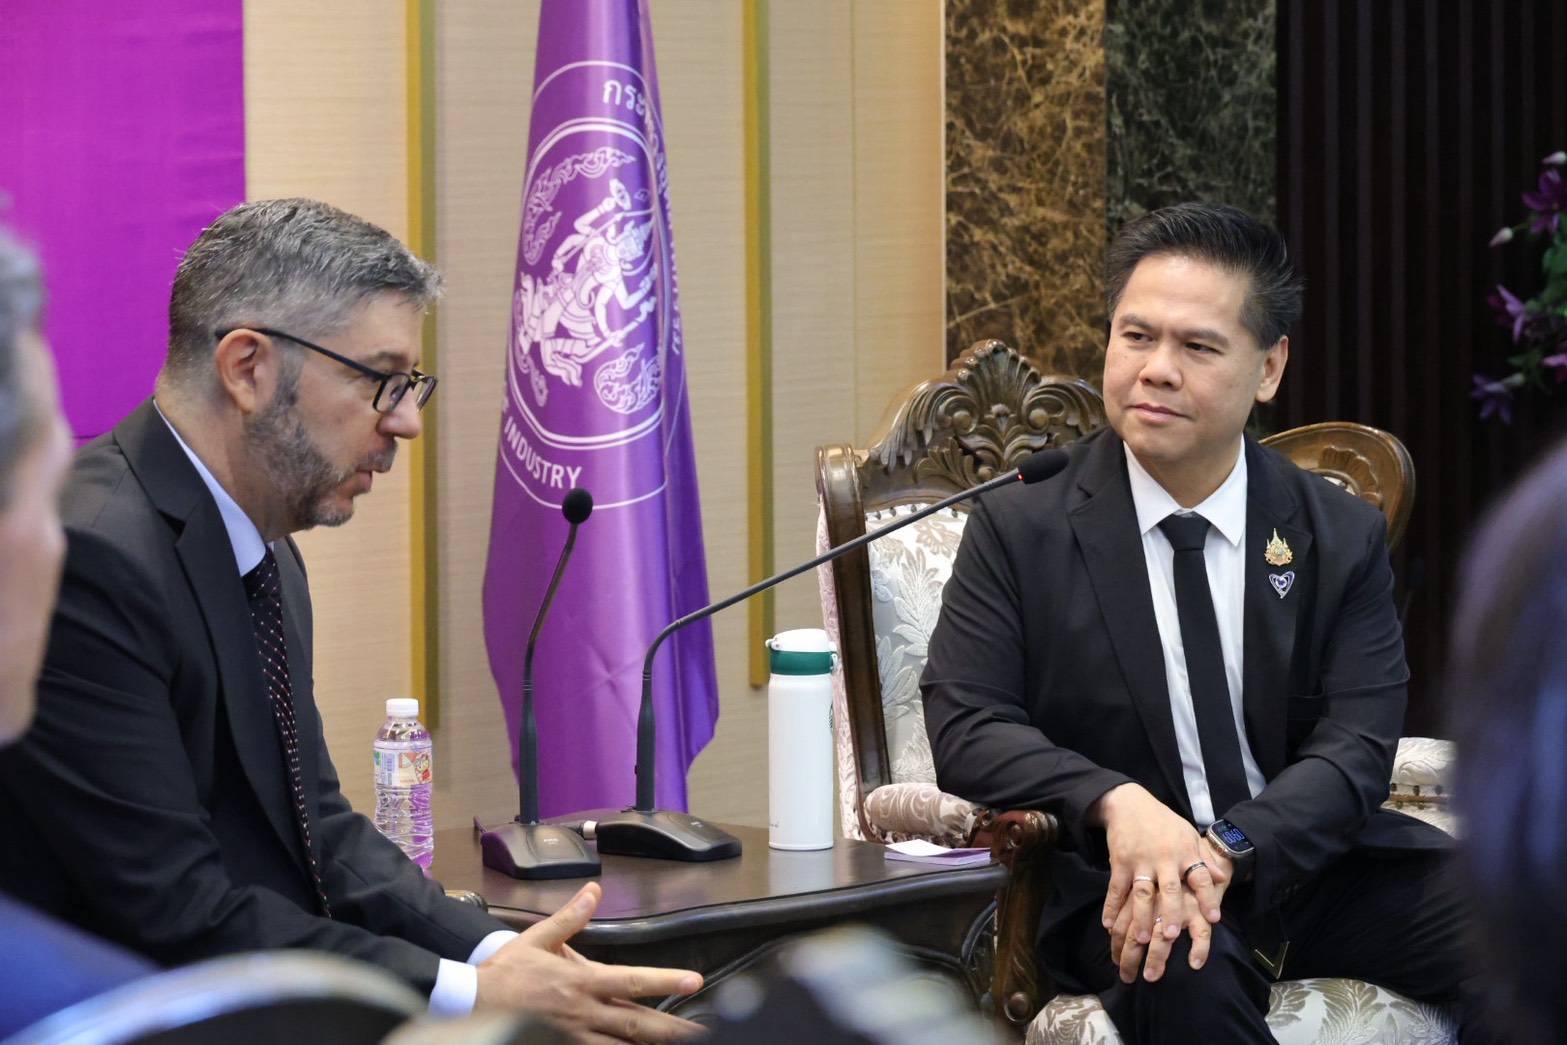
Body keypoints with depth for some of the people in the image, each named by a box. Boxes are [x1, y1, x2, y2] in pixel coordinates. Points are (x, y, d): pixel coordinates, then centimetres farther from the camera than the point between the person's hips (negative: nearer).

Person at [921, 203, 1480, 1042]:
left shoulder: (1344, 539, 7)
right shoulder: (1018, 530, 3)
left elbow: (1355, 749, -3)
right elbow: (964, 728, -6)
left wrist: (1224, 850, -23)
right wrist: (1117, 804, -26)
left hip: (1316, 868, 3)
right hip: (1121, 879, -3)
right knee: (1186, 972, -38)